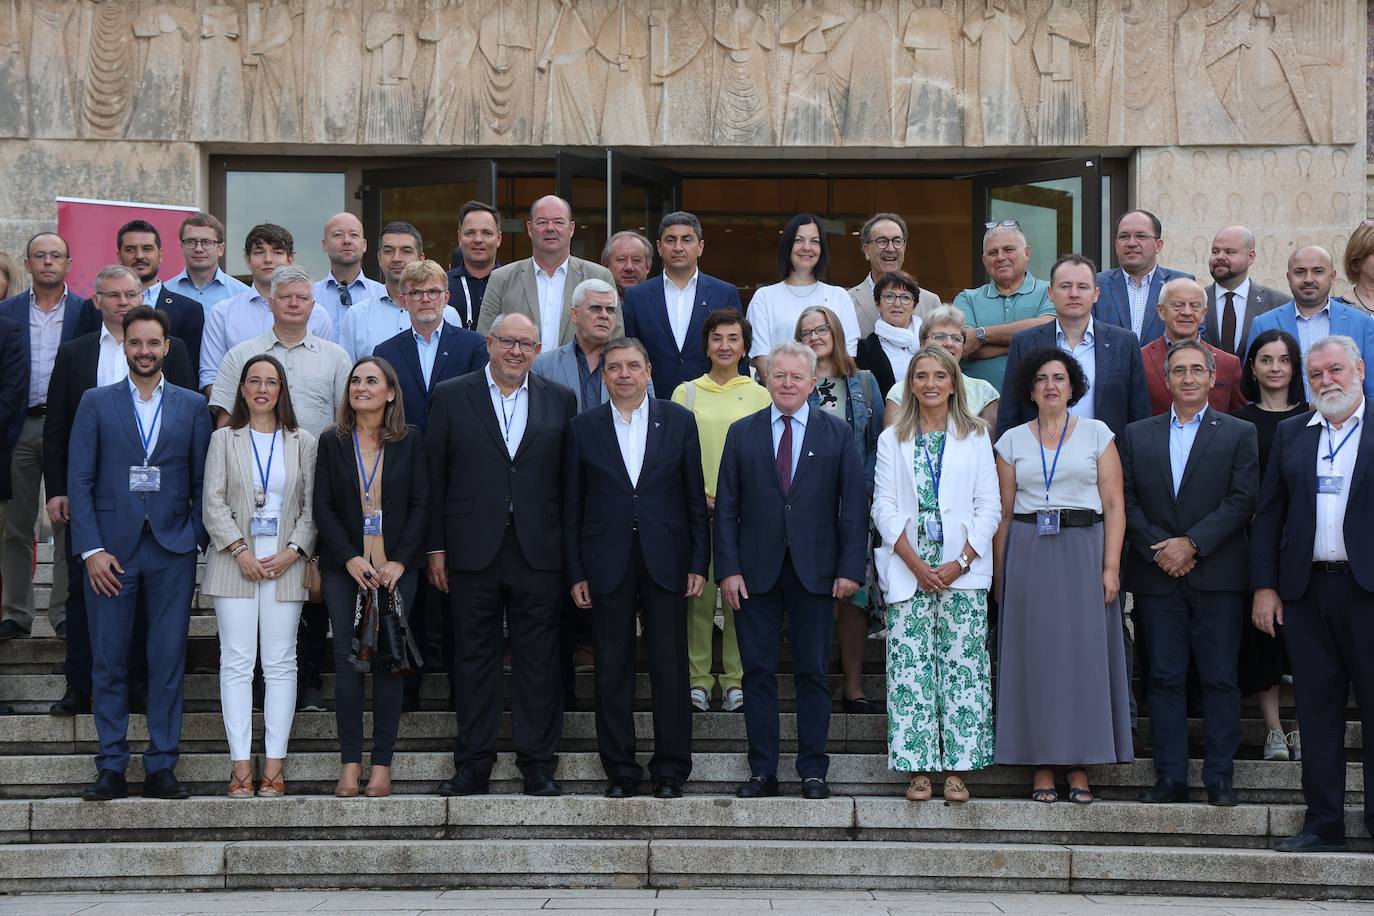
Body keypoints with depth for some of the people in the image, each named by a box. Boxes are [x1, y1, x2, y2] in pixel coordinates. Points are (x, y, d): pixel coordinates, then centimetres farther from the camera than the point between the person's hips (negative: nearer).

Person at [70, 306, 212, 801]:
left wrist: (196, 538, -2)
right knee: (108, 664, 2)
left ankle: (161, 768, 8)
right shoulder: (96, 403, 5)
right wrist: (91, 549, -7)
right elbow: (79, 479, 1)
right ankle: (111, 769, 10)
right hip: (111, 548, 0)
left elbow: (203, 481, 9)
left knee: (169, 663, 1)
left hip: (172, 550, 1)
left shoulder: (192, 406, 8)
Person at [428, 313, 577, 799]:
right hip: (472, 551, 0)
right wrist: (436, 546, -1)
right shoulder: (451, 396, 5)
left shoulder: (560, 401, 8)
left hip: (539, 552, 1)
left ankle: (538, 764, 11)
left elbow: (570, 479, 7)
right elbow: (434, 476, 4)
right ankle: (473, 763, 12)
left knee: (538, 662, 3)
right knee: (474, 659, 5)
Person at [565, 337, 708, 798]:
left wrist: (698, 564, 0)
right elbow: (572, 507, 6)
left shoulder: (678, 420, 5)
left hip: (666, 561, 0)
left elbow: (695, 497, 5)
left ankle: (670, 769, 10)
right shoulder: (583, 428, 6)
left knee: (670, 668, 1)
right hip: (608, 565, 1)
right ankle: (620, 771, 12)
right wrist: (576, 573, 1)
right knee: (612, 670, 4)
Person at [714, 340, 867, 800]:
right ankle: (762, 771, 9)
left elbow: (853, 506, 2)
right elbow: (726, 508, 4)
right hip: (756, 572, 1)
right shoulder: (742, 433, 6)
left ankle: (813, 771, 10)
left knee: (813, 673, 4)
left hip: (815, 572, -1)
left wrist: (851, 568, -6)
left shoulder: (838, 434, 5)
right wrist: (728, 569, -4)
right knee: (758, 672, 3)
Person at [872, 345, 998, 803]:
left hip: (963, 571, 0)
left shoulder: (976, 436, 9)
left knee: (962, 667, -3)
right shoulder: (892, 439, 10)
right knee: (910, 669, -4)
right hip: (908, 571, 0)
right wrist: (916, 564, -9)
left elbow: (989, 507, 4)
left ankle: (957, 768, 2)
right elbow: (884, 507, 3)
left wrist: (960, 562, -9)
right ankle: (918, 768, 1)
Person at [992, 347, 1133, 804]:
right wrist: (1000, 576, 3)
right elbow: (1003, 513, 8)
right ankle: (1043, 767, 5)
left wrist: (1111, 566, -7)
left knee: (1085, 653, -2)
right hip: (1028, 555, 1)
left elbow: (1114, 505, 2)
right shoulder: (1012, 441, 9)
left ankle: (1080, 768, 5)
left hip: (1084, 550, -1)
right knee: (1034, 655, 0)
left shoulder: (1097, 434, 6)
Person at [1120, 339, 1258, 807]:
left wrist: (1192, 543, -13)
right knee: (1165, 677, 3)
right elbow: (1126, 501, 6)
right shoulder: (1136, 435, 12)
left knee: (1220, 678, -1)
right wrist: (1159, 548, -8)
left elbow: (1242, 500, -4)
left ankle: (1219, 778, 5)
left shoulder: (1239, 434, 5)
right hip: (1157, 576, 2)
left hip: (1218, 575, -2)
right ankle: (1170, 777, 7)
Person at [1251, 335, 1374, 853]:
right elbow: (1268, 514, 12)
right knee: (1317, 713, 7)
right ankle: (1323, 824, 13)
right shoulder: (1291, 434, 13)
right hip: (1306, 591, 3)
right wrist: (1264, 587, 5)